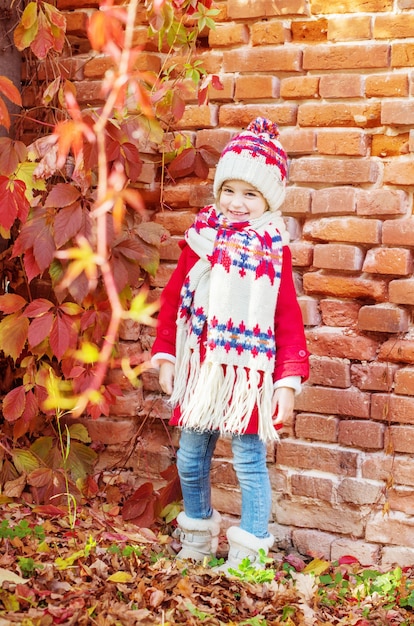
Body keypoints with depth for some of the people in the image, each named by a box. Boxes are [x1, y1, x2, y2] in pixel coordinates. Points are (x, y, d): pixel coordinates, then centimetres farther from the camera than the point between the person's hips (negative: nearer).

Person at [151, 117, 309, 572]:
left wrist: (289, 382, -11)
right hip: (200, 370, 4)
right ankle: (196, 542, 34)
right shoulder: (201, 239, 2)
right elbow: (173, 300, 7)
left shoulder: (273, 251, -6)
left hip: (249, 375, -4)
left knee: (249, 463, 2)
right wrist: (165, 357, 3)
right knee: (190, 461, 14)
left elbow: (289, 321, -7)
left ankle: (248, 555, 15)